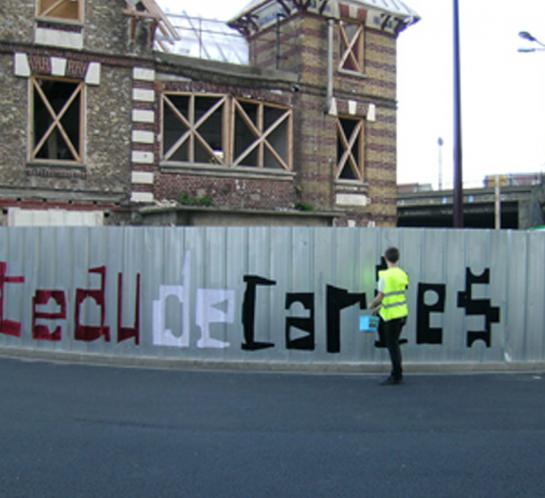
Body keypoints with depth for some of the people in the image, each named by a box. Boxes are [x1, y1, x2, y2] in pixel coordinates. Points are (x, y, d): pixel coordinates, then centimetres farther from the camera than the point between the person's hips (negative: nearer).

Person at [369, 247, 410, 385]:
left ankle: (396, 376, 9)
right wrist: (379, 307, 20)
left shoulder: (385, 276, -17)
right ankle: (397, 374, 24)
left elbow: (379, 298, -15)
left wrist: (372, 305, 6)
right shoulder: (402, 274, 6)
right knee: (394, 344, 17)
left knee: (392, 346, 2)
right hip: (402, 313, 8)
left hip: (392, 316, -8)